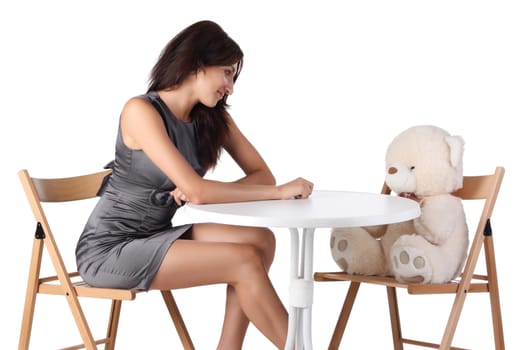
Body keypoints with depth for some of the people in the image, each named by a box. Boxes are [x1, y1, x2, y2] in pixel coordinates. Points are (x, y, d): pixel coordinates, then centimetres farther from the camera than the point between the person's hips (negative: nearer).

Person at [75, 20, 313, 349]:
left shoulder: (213, 118, 5)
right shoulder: (141, 110, -18)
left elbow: (262, 175, 0)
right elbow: (195, 191, -26)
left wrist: (204, 192, -19)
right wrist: (279, 192, -20)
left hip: (156, 236, 7)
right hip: (109, 249, -7)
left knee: (260, 241, -12)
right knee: (245, 260, -19)